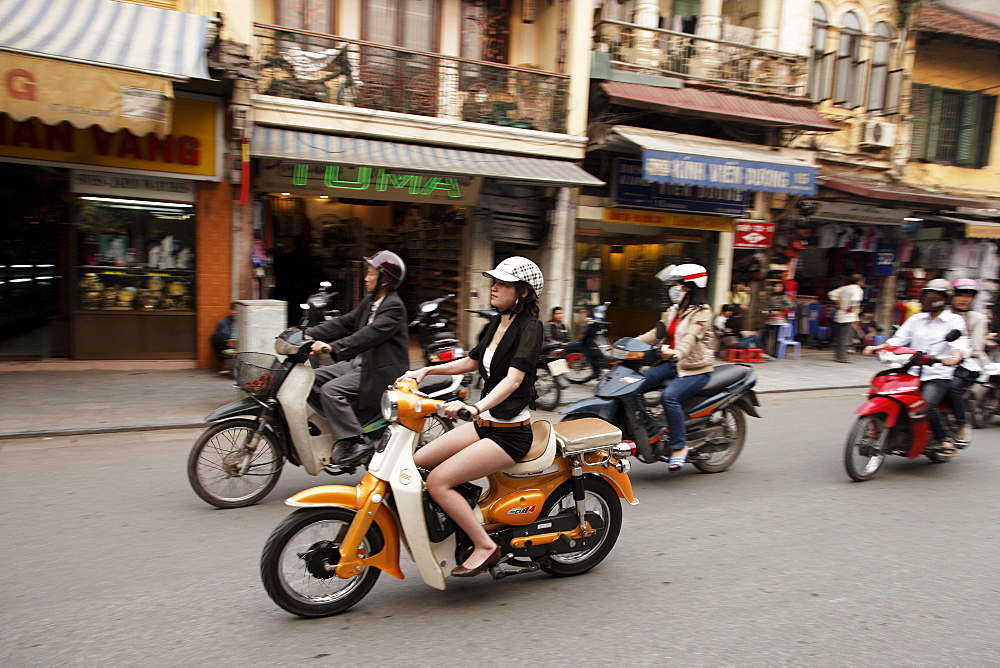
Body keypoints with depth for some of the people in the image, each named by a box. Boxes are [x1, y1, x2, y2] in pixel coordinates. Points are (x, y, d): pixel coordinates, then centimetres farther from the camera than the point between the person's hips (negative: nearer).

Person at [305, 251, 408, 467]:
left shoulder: (393, 306, -15)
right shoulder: (370, 301, 15)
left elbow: (370, 335, -28)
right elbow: (344, 323, 11)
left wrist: (332, 347, -36)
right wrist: (308, 335, 1)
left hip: (379, 371, -10)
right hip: (359, 362, 10)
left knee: (331, 390, -24)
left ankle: (356, 442, -18)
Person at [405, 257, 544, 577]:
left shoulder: (529, 327, -14)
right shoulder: (498, 322, 11)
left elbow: (513, 379, -29)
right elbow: (472, 362, 24)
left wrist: (475, 407, -44)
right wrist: (426, 370, 14)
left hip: (510, 432, -9)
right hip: (485, 424, 9)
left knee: (437, 481, -18)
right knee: (417, 462, 5)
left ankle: (485, 546, -6)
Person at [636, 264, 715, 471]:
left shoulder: (702, 312, -10)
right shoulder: (673, 311, 15)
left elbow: (690, 338, -27)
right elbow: (656, 333, 11)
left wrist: (675, 353, -47)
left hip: (696, 368, -8)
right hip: (673, 364, 8)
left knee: (669, 396, -31)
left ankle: (679, 446, -18)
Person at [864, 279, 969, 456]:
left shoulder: (954, 320, 5)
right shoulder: (916, 319, 18)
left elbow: (960, 342, -12)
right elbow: (899, 338, 8)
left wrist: (955, 356, -35)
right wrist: (878, 347, -11)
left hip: (938, 376, -5)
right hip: (912, 373, 5)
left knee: (927, 405, -29)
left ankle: (945, 437, -6)